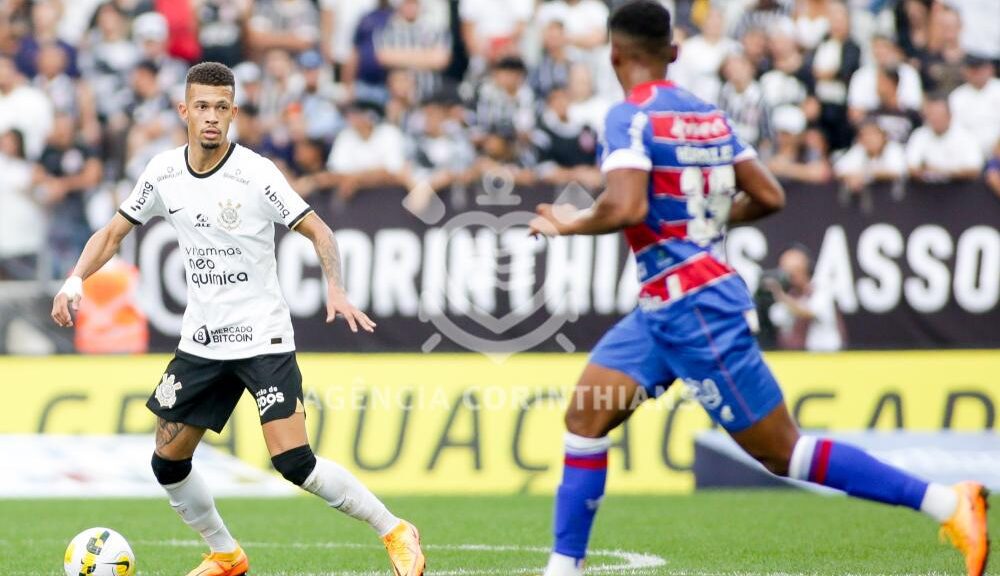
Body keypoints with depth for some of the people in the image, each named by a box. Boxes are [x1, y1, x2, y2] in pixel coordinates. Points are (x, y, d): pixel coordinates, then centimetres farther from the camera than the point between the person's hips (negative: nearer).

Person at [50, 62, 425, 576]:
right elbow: (113, 233, 10)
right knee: (168, 463, 6)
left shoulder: (256, 174, -14)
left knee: (293, 462, -17)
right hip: (200, 339, 6)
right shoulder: (163, 173, 0)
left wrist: (335, 290, -26)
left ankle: (395, 534, -3)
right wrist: (75, 280, -7)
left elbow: (317, 231, -10)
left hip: (262, 337, -6)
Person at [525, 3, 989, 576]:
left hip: (695, 311, -9)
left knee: (781, 452, -4)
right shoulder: (711, 116, 9)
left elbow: (627, 208, -27)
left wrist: (571, 224, -9)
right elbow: (769, 197, 11)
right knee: (585, 418, 8)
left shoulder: (631, 117, -14)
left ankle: (947, 502, -6)